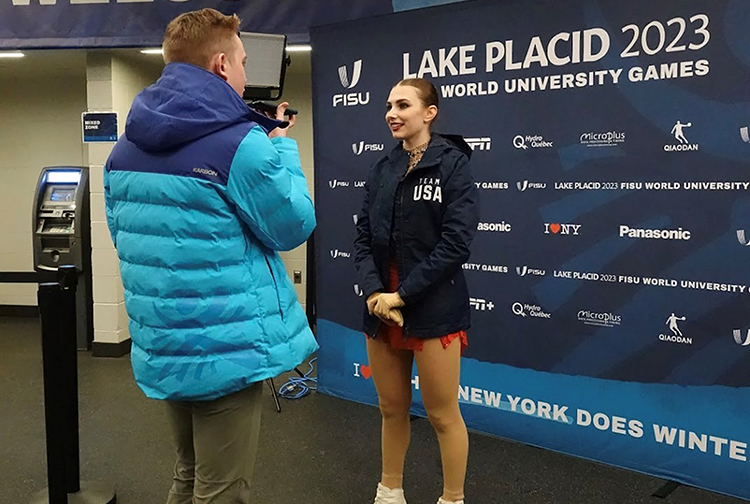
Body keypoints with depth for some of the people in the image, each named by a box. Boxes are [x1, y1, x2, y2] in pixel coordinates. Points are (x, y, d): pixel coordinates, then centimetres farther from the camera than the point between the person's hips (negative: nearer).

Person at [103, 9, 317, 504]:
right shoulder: (241, 143, -19)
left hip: (163, 350, 8)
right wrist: (282, 149, 2)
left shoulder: (125, 148, 6)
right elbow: (293, 226, -10)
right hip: (227, 350, -7)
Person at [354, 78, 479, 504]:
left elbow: (456, 242, -15)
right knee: (392, 409, 16)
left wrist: (402, 295, -16)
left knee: (443, 414, 6)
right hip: (381, 308, 5)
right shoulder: (382, 170, 9)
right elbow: (364, 238, 7)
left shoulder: (452, 164, -6)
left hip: (433, 309, -5)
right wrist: (374, 291, -10)